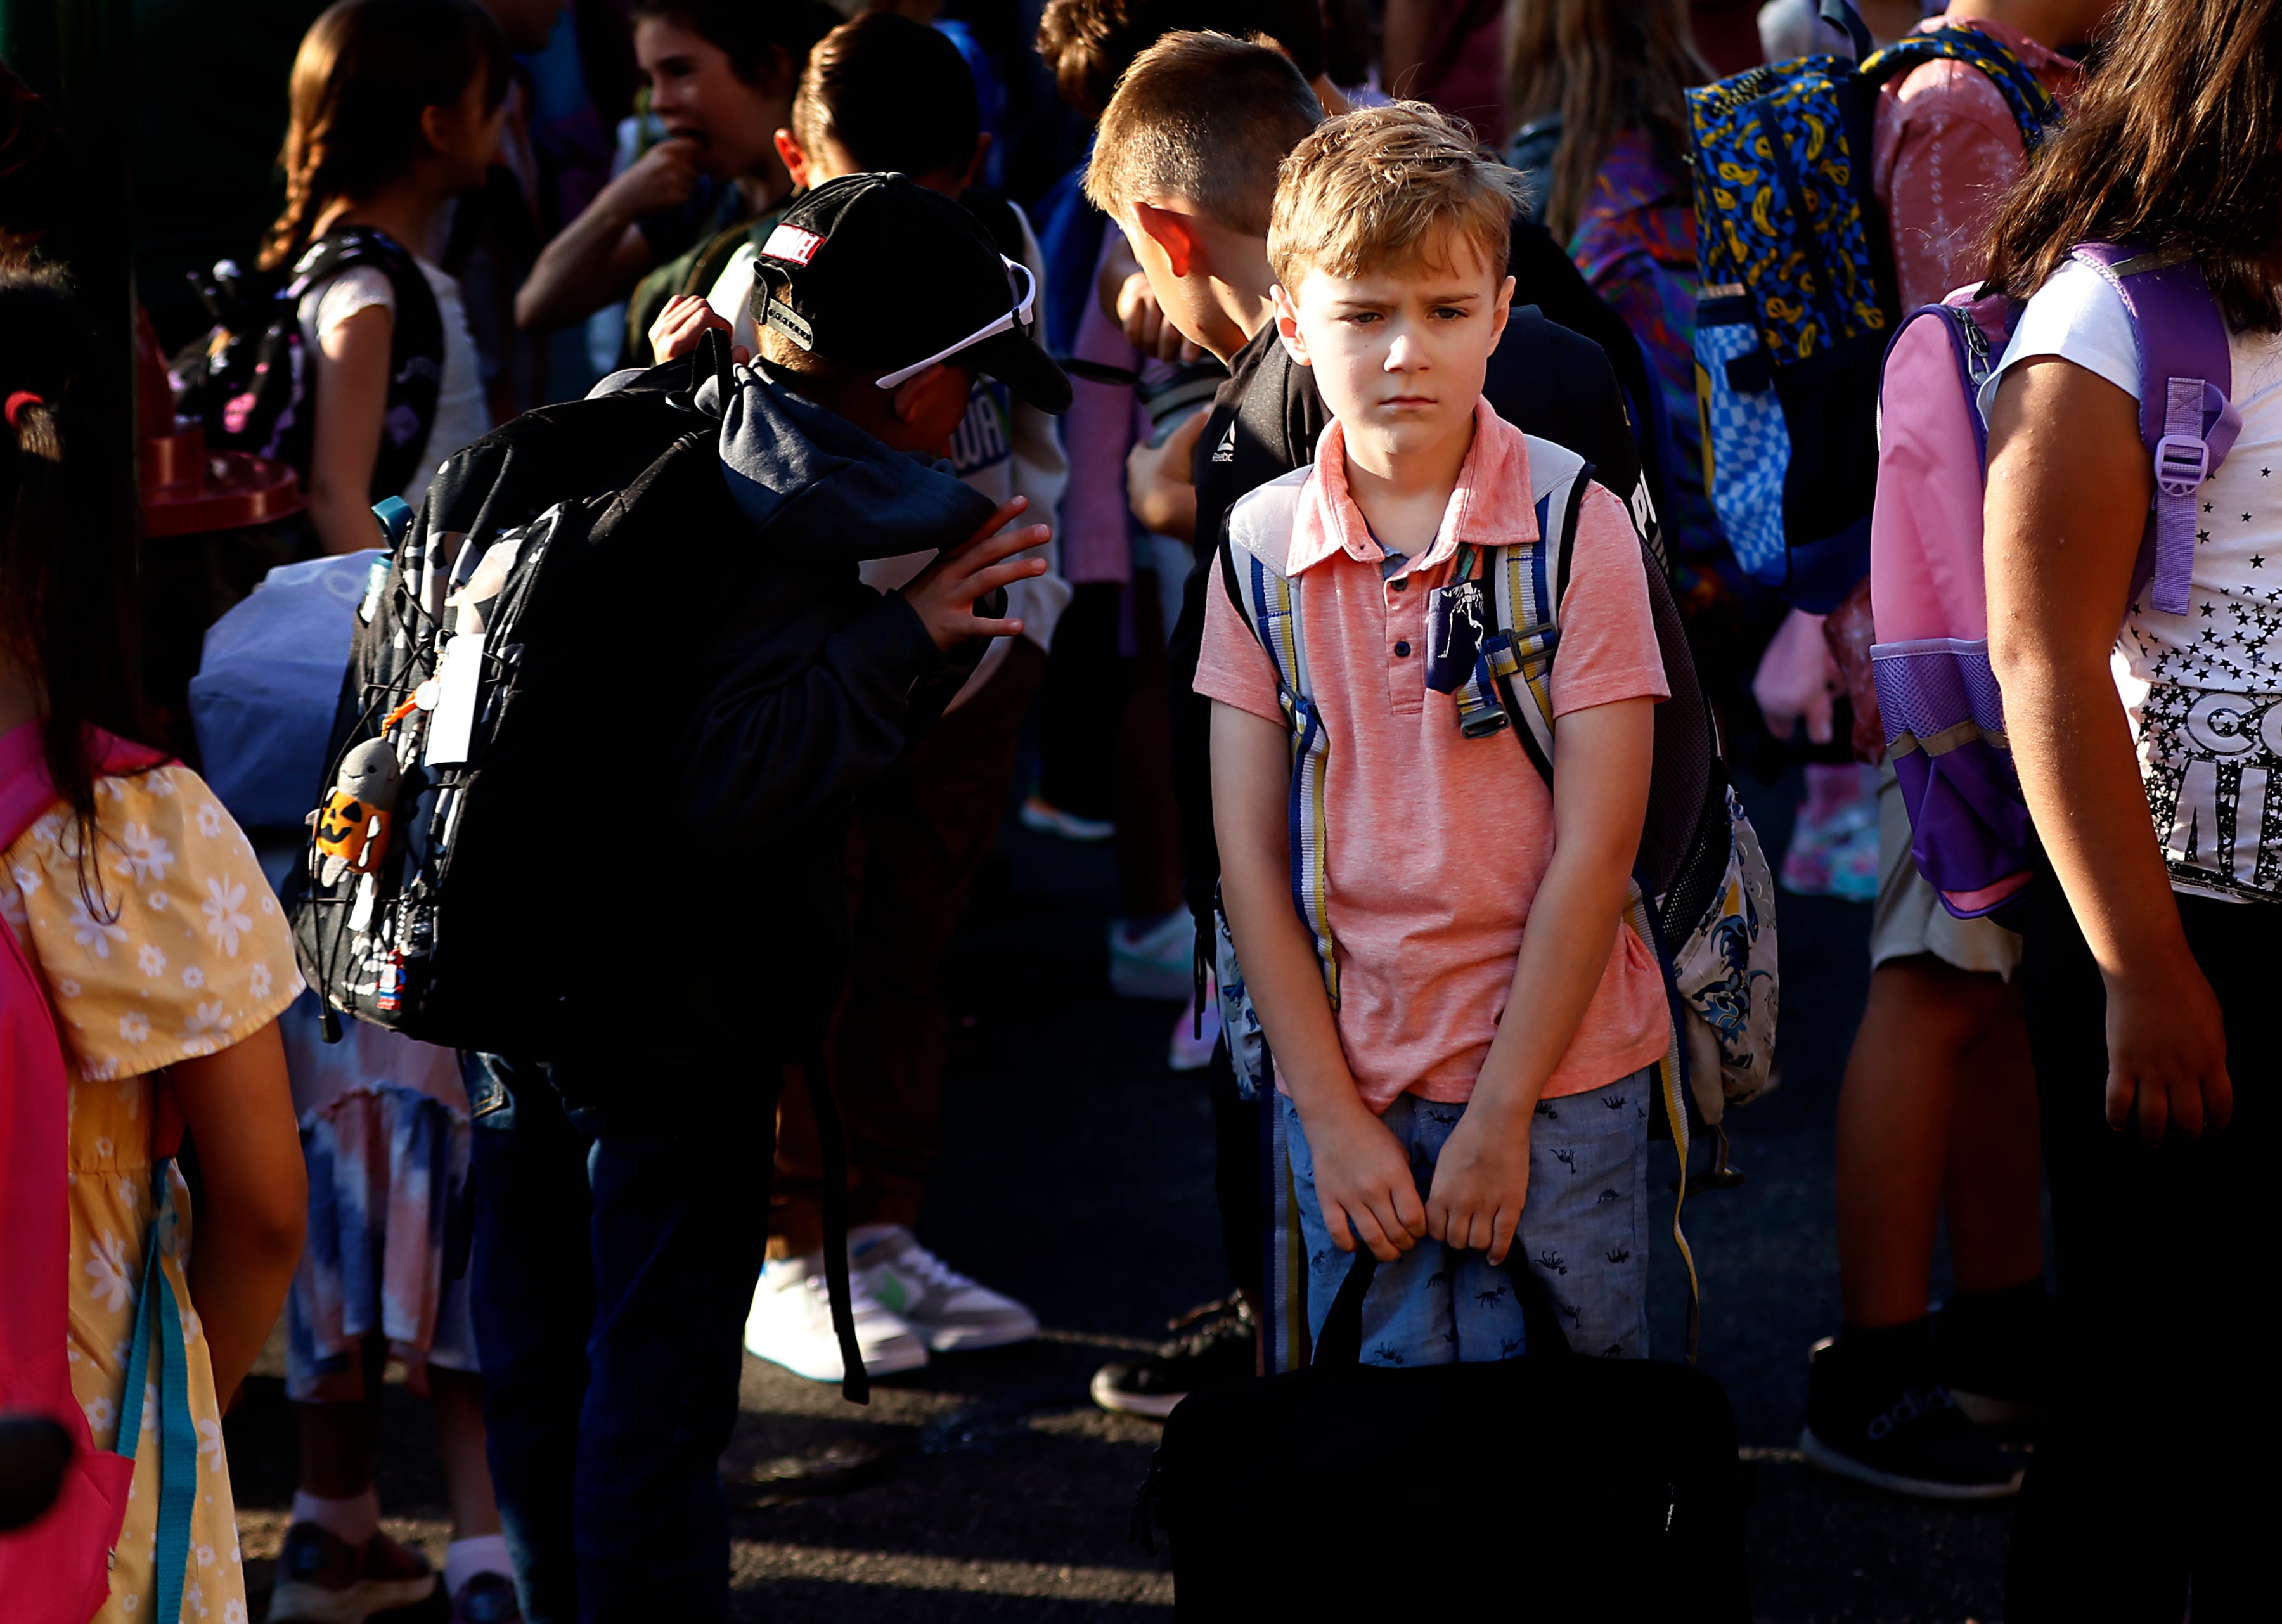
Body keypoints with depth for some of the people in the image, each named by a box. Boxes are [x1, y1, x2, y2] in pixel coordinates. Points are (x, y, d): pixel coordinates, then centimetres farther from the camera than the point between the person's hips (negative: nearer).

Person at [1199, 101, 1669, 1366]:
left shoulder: (1576, 522, -7)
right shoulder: (1264, 539, 2)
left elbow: (1595, 846, -9)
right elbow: (1248, 851, 1)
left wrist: (1503, 1114, -11)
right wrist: (1330, 1110, -6)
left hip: (1557, 1072, -2)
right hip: (1344, 1082, 2)